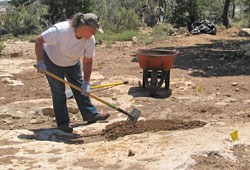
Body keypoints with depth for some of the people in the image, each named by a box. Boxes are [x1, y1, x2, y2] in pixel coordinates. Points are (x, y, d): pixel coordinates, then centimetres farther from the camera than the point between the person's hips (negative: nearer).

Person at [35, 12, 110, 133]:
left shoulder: (90, 40, -23)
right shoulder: (60, 30, -38)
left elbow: (87, 62, -15)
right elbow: (39, 41, -30)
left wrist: (86, 83, -18)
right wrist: (40, 62, -32)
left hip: (73, 63, 5)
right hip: (52, 61, -5)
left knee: (80, 88, 6)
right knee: (58, 91, -6)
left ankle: (91, 115, 15)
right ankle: (63, 123, 1)